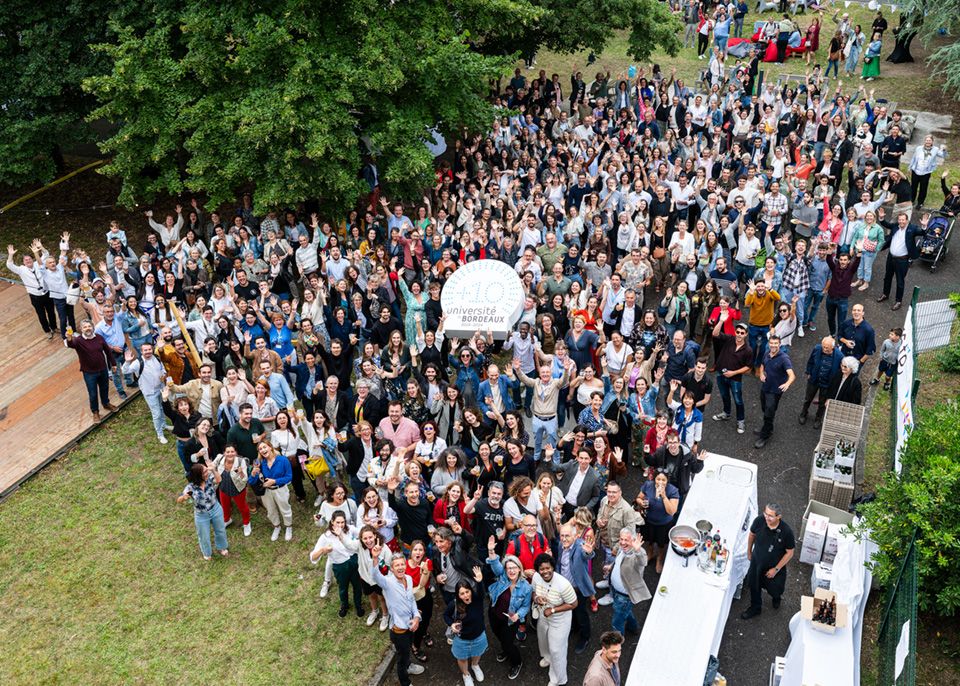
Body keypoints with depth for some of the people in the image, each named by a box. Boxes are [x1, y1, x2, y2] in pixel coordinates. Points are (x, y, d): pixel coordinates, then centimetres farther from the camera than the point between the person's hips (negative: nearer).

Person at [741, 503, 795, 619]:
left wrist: (776, 569, -14)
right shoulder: (759, 520, -27)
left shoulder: (786, 531, -33)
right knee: (754, 586, 22)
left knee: (774, 588, 23)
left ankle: (777, 597, 60)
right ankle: (755, 608, 49)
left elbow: (789, 552, -18)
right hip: (757, 562, 2)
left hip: (775, 566, -2)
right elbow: (752, 534, -4)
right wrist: (749, 551, 8)